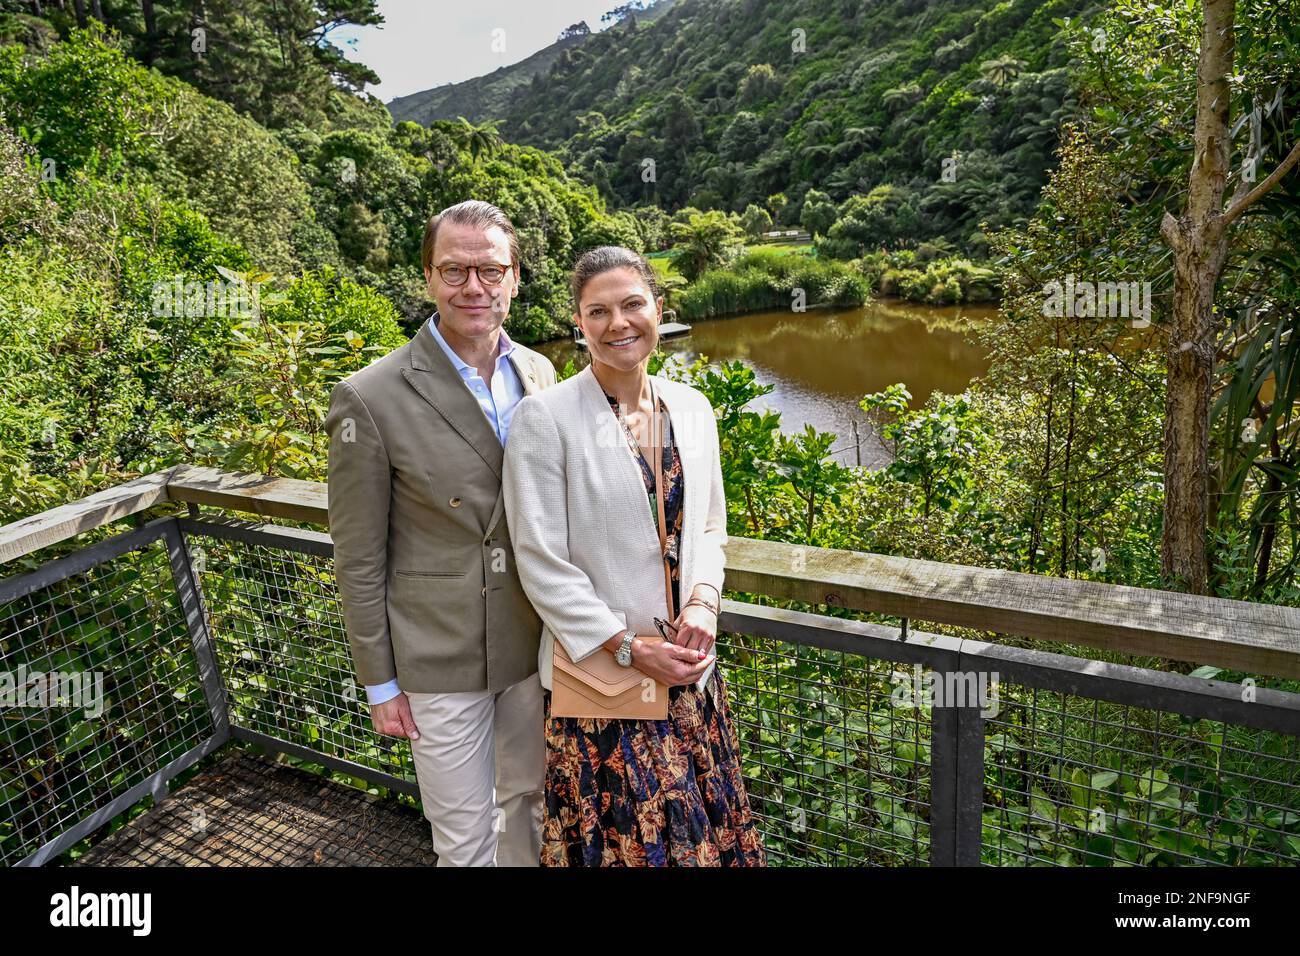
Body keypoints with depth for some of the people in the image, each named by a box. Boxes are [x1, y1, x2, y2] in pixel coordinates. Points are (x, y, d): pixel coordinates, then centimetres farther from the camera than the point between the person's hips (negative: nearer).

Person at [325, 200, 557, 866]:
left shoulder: (538, 374, 0)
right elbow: (358, 558, -9)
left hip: (536, 643, 5)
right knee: (465, 840, 14)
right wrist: (380, 683, -4)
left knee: (531, 806, 24)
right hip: (440, 661, -4)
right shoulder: (370, 399, -16)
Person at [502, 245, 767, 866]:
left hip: (689, 666, 5)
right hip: (599, 670, -4)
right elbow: (542, 562, -13)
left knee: (699, 829, 18)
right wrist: (629, 647, -14)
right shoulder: (544, 416, -12)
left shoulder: (691, 408, 4)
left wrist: (703, 604, -7)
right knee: (622, 835, 12)